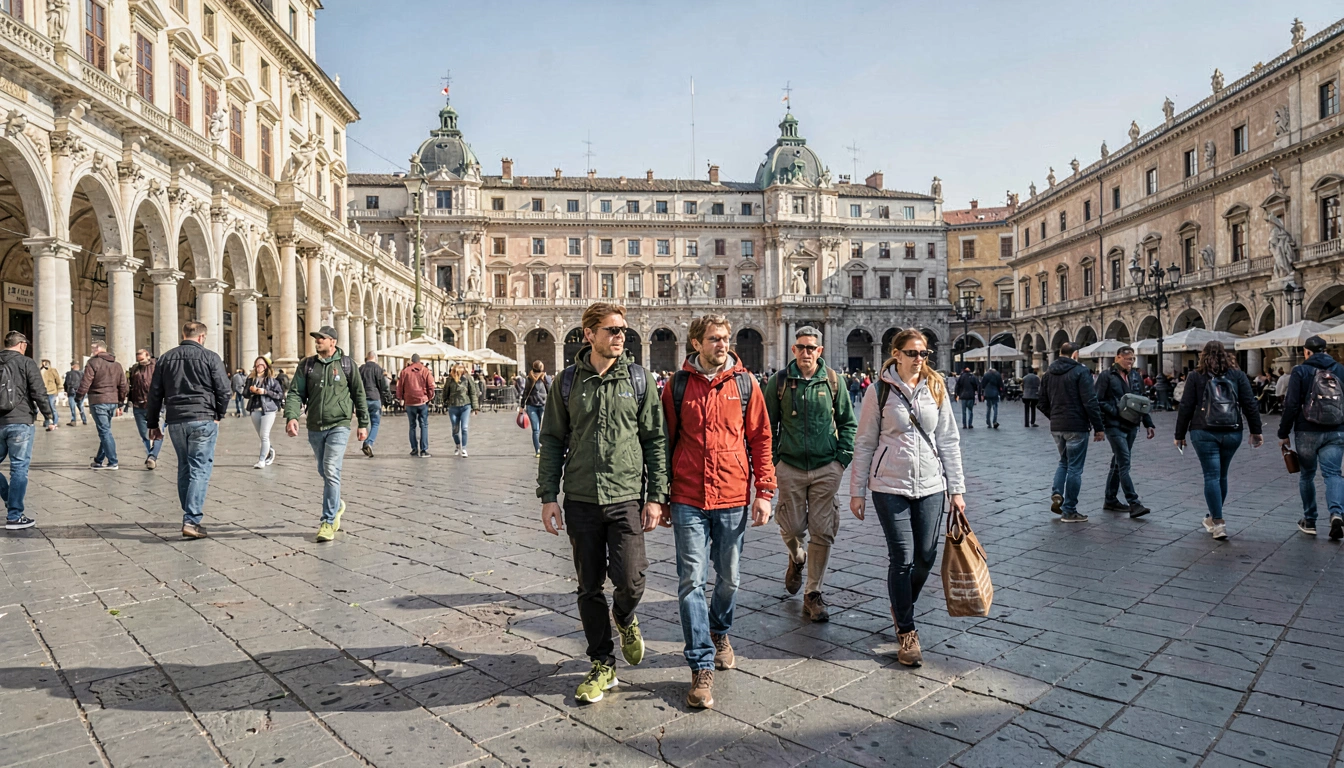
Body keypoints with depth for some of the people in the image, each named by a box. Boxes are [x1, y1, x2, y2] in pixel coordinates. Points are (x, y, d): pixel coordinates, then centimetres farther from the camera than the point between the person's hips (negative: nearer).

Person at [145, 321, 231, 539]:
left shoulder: (165, 358, 11)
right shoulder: (210, 357, -3)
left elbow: (154, 394, 13)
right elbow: (225, 390, -7)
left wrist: (153, 424, 18)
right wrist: (219, 414, 10)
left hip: (175, 421, 5)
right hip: (203, 419, -5)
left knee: (184, 468, 17)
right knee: (200, 470, -4)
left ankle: (190, 516, 23)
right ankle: (191, 521, -11)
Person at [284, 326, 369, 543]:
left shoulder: (346, 364, 0)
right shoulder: (307, 364, 6)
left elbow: (359, 395, 5)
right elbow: (295, 393, 0)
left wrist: (363, 423, 5)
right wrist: (291, 416, -17)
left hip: (339, 425, -4)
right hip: (315, 428, 4)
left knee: (331, 472, -13)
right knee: (323, 472, 16)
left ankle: (328, 521, -7)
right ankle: (337, 505, 40)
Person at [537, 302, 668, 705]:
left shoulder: (638, 378, 2)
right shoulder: (568, 381, 4)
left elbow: (656, 439, 2)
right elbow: (552, 440, 8)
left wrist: (656, 495, -4)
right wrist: (548, 495, 1)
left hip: (627, 497, -1)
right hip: (581, 500, 2)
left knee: (630, 581, -6)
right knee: (589, 588, 9)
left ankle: (625, 619, 30)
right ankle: (603, 665, 26)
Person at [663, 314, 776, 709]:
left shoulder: (744, 383, 3)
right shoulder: (677, 385, 1)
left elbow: (760, 438, 5)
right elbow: (665, 442, 6)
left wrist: (764, 491, -1)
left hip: (733, 498, 2)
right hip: (689, 500, -1)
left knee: (729, 578, 15)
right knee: (691, 580, -3)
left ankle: (719, 632, 43)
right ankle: (702, 667, 7)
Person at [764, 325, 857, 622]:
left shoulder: (832, 380, 2)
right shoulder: (779, 381, 1)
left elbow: (848, 422, 8)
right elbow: (767, 425, 7)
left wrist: (842, 459, 0)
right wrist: (771, 461, 0)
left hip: (826, 468, 0)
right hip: (790, 467, 0)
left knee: (822, 532, 1)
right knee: (792, 528, 6)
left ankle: (813, 595, 15)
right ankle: (797, 558, 42)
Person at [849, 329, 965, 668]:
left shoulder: (936, 389, 4)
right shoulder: (879, 391, -4)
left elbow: (949, 441, 7)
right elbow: (864, 444, 0)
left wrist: (956, 489, 5)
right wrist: (857, 491, -1)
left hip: (930, 486, 3)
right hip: (890, 486, -3)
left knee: (926, 556, 7)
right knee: (902, 558, -3)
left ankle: (902, 605, 36)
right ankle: (906, 631, 13)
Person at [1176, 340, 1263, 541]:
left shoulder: (1195, 376, 1)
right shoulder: (1237, 375, 7)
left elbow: (1185, 408, -2)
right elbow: (1249, 404, 3)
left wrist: (1180, 434, 3)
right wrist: (1256, 431, 7)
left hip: (1204, 433, -3)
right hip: (1232, 433, 3)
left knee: (1211, 476, -1)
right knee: (1221, 475, 16)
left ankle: (1218, 523, -6)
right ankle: (1214, 517, 30)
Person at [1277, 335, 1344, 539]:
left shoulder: (1300, 371, -5)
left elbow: (1291, 405, -9)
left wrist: (1283, 433, -3)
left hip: (1307, 432, -2)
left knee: (1307, 475, 11)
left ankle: (1309, 521, 18)